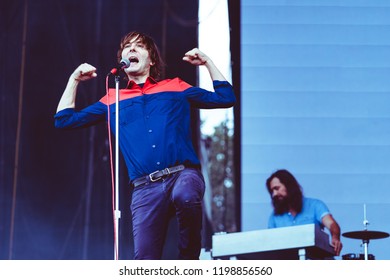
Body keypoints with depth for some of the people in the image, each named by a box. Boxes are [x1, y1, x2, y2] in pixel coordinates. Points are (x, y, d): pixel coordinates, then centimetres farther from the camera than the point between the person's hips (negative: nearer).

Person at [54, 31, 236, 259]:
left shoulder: (175, 88, 19)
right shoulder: (112, 100, 22)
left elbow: (225, 98, 19)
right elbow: (64, 120, 24)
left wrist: (207, 62, 17)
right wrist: (74, 80, 21)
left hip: (184, 173, -2)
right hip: (145, 187, 2)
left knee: (186, 197, -38)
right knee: (145, 261, -13)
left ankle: (189, 263, -18)